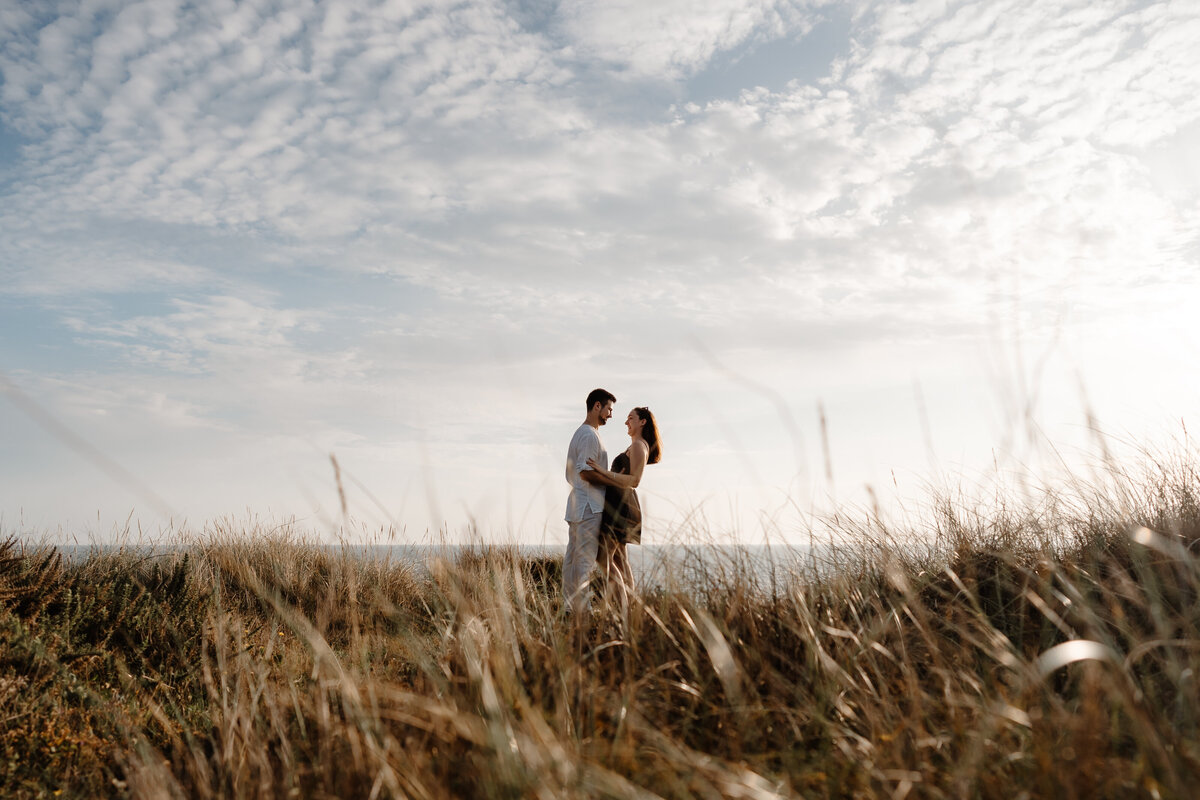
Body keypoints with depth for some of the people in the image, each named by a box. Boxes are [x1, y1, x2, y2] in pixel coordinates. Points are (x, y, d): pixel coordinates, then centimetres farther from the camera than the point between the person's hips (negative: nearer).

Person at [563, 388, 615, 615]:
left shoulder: (580, 433, 20)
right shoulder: (590, 435, -13)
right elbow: (586, 472, -20)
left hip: (576, 505, 10)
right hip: (589, 506, -10)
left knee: (572, 558, 9)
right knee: (585, 560, -8)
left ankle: (570, 606, 13)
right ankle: (580, 609, -6)